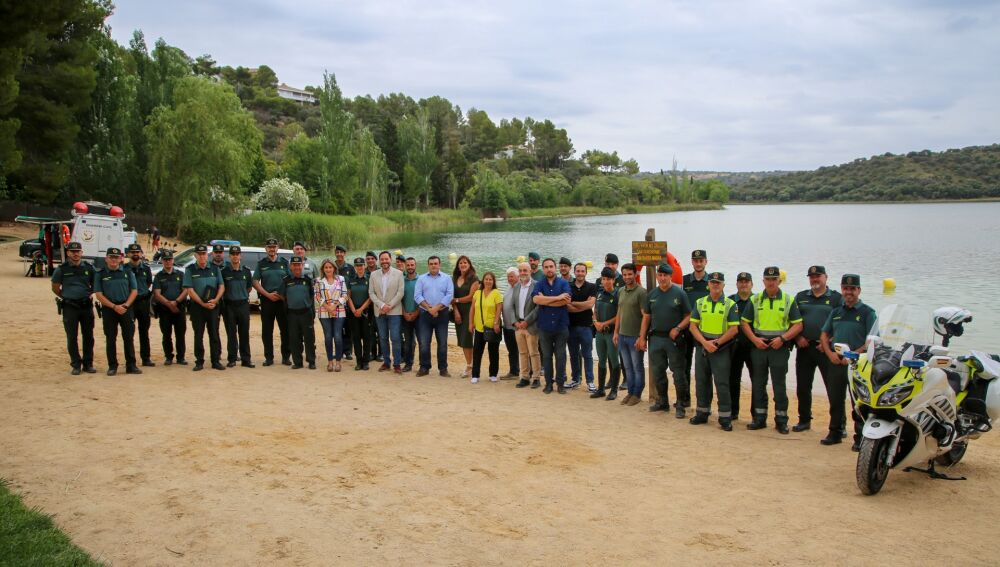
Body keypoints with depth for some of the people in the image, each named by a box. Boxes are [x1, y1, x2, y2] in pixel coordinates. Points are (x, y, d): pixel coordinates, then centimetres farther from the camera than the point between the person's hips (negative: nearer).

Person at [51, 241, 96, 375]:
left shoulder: (89, 268, 4)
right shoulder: (62, 269, 0)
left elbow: (95, 285, 16)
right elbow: (55, 288, 9)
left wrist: (87, 295, 6)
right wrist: (66, 297, 5)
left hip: (87, 305, 2)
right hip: (69, 307, -1)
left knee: (88, 336, 6)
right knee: (72, 337, 2)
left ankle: (88, 364, 15)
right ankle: (75, 365, 10)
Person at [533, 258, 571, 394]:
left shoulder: (563, 283, 3)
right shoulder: (539, 284, 5)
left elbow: (567, 300, -14)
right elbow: (536, 299, -15)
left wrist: (545, 300, -11)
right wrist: (557, 297, -16)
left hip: (561, 325, -1)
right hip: (544, 326, 1)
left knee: (561, 355, 3)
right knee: (546, 356, 7)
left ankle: (560, 383, 11)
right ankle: (548, 383, 14)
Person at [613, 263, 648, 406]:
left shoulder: (641, 292, -11)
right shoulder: (621, 291, 9)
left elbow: (645, 316, -14)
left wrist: (642, 337, -17)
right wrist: (616, 332, 12)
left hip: (635, 337, -6)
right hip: (622, 335, 6)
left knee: (637, 367, 5)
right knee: (627, 366, 13)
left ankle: (637, 394, 15)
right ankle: (630, 392, 23)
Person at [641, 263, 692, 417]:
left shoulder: (679, 293, -5)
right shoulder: (651, 295, 9)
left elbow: (689, 316, -4)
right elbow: (646, 317, 13)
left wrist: (677, 328, -17)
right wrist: (642, 337, 8)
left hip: (674, 339, -5)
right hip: (655, 338, 5)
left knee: (678, 373, -1)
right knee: (657, 372, 12)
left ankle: (680, 406, 7)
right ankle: (662, 402, 26)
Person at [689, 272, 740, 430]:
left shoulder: (730, 304, -1)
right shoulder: (700, 303, 8)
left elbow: (734, 329, -7)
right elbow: (693, 326, 4)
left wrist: (716, 342, -13)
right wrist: (705, 342, -10)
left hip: (721, 350, -4)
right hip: (702, 347, 4)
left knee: (722, 383, -4)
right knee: (701, 381, 10)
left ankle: (725, 417, 2)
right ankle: (702, 413, 21)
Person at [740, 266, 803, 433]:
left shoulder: (788, 300, 1)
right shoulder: (755, 300, 6)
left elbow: (798, 325, -1)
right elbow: (744, 322, 8)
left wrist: (782, 338, -15)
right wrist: (755, 339, -7)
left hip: (779, 347, -2)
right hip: (758, 346, 2)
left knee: (779, 386, 1)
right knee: (758, 384, 7)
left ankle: (781, 421, 9)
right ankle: (759, 419, 16)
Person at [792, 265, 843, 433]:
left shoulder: (836, 298, 3)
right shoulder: (800, 297, 14)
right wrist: (798, 337, -1)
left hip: (826, 348, -4)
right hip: (804, 347, 4)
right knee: (802, 386, 9)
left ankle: (839, 424, 2)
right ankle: (804, 420, 21)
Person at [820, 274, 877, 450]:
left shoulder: (867, 313, -2)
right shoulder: (836, 312, 15)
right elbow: (824, 334, 16)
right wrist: (830, 353, -1)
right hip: (836, 362, 5)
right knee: (835, 400, 12)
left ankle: (860, 437, 4)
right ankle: (835, 432, 23)